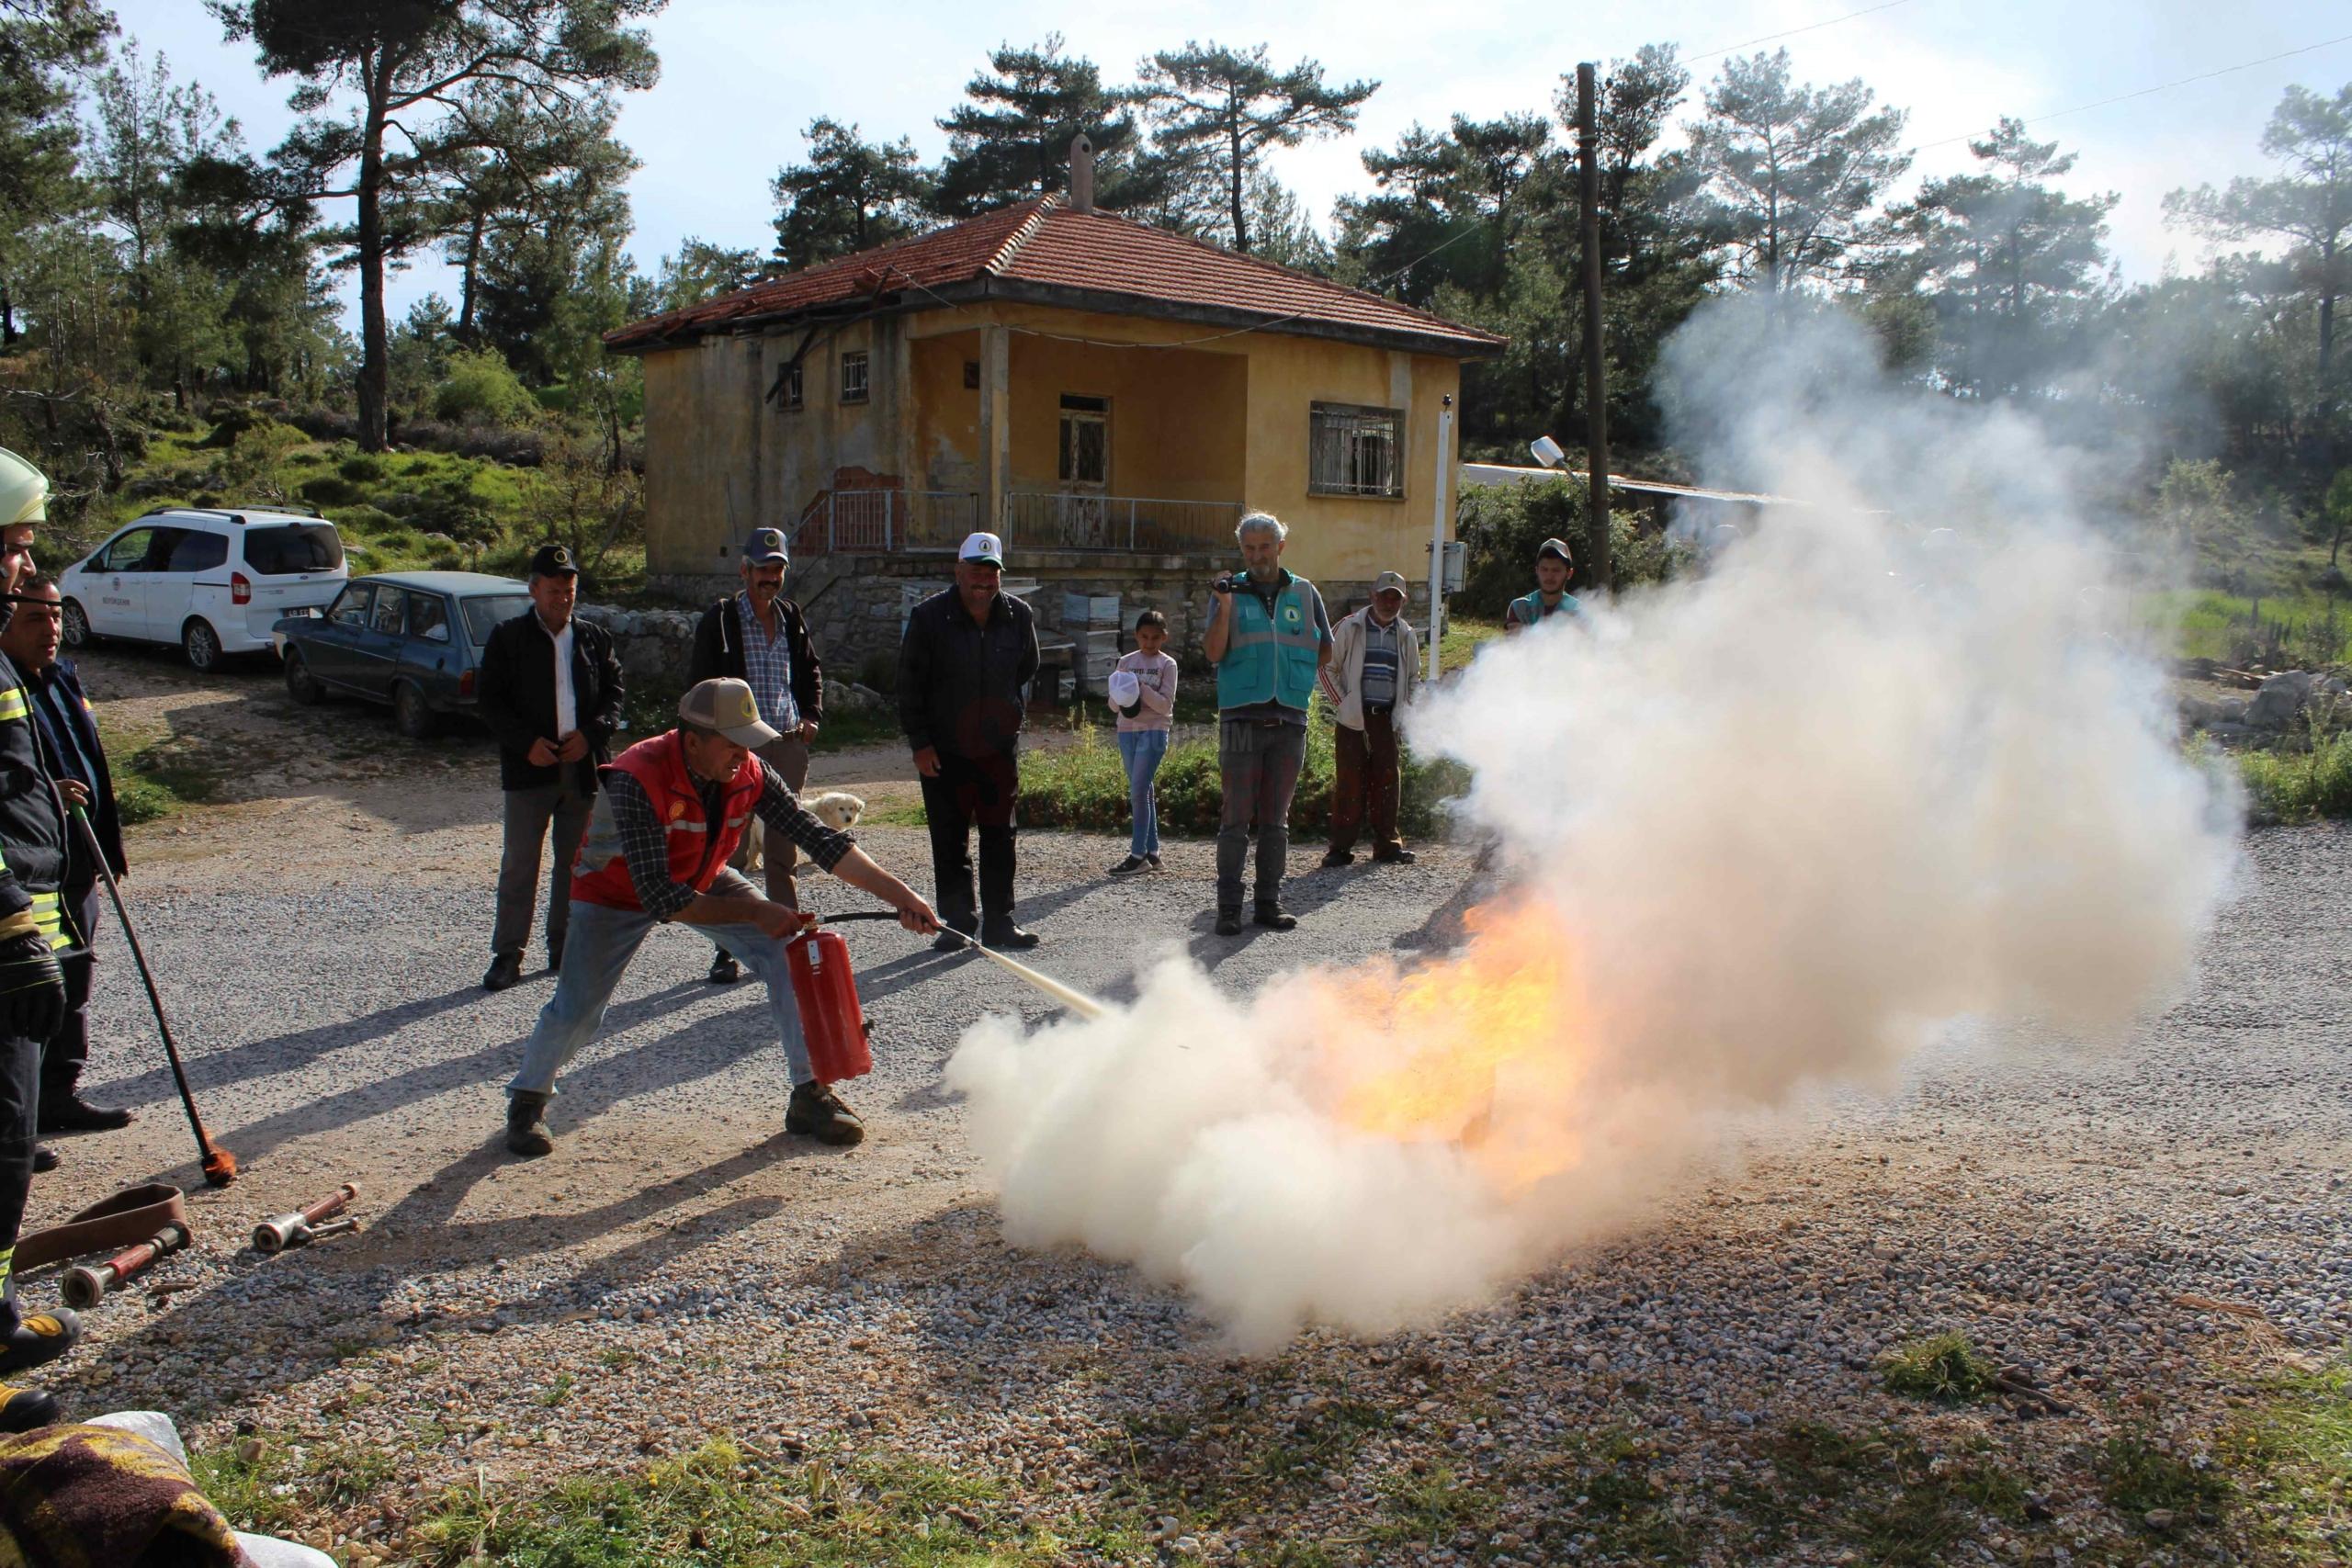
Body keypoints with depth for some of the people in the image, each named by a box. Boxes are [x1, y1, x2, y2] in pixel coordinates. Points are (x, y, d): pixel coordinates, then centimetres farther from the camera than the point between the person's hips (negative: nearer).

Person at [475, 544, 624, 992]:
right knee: (519, 863, -2)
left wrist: (591, 734, -8)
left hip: (584, 766, 3)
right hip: (530, 767, -3)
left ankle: (564, 945, 21)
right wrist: (527, 742, -14)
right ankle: (507, 954, 5)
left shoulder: (594, 639, 9)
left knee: (575, 862, 10)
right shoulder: (508, 637, 1)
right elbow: (490, 699, -1)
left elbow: (613, 692, 10)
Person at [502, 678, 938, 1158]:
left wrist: (899, 895, -28)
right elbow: (660, 899, -40)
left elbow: (819, 839, -20)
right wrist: (755, 913, -39)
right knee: (577, 1008, -11)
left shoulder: (750, 775, -23)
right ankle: (528, 1099, 22)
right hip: (618, 890, -4)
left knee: (791, 953, -12)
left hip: (704, 882, 4)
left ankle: (811, 1095, -1)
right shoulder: (638, 780, -38)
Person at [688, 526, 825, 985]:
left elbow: (811, 670, 25)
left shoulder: (791, 617, 13)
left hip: (788, 745, 5)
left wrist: (812, 715, 11)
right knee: (732, 850, -3)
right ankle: (728, 950, 4)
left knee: (782, 850, 10)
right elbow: (701, 683, -4)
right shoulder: (720, 619, -3)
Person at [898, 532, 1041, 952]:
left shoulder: (1019, 616, 3)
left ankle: (999, 921, 15)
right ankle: (956, 921, 13)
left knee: (999, 838, 6)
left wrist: (1011, 719, 10)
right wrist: (919, 741, -7)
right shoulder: (929, 616, -6)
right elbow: (909, 683, -3)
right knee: (950, 842, 3)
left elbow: (1026, 673, 18)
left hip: (1000, 748, 2)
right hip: (944, 751, -2)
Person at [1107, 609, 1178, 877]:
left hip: (1154, 731, -4)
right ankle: (1151, 852, 12)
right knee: (1144, 792, 7)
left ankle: (1138, 855, -10)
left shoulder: (1167, 664, 0)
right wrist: (1121, 696, -14)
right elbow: (1113, 703, 8)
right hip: (1128, 729, 4)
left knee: (1138, 791, -12)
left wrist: (1140, 687, -19)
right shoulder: (1126, 662, 10)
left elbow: (1165, 704, -9)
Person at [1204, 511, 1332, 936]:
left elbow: (1326, 649, 20)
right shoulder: (1230, 591, 6)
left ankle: (1269, 902, 13)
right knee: (1236, 817, -3)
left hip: (1289, 721, 2)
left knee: (1276, 818, 7)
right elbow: (1214, 653, -5)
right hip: (1242, 719, -2)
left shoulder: (1304, 593, 12)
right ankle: (1228, 907, 0)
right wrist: (1225, 608, -17)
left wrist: (1301, 682, 10)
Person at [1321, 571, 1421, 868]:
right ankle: (1341, 847, 1)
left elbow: (1412, 678, 23)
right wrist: (1342, 706, -4)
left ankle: (1387, 845, 11)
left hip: (1387, 719, 3)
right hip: (1353, 719, -3)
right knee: (1349, 782, -4)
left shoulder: (1406, 636, 13)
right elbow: (1328, 668, 3)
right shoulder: (1350, 628, 0)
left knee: (1387, 781, 3)